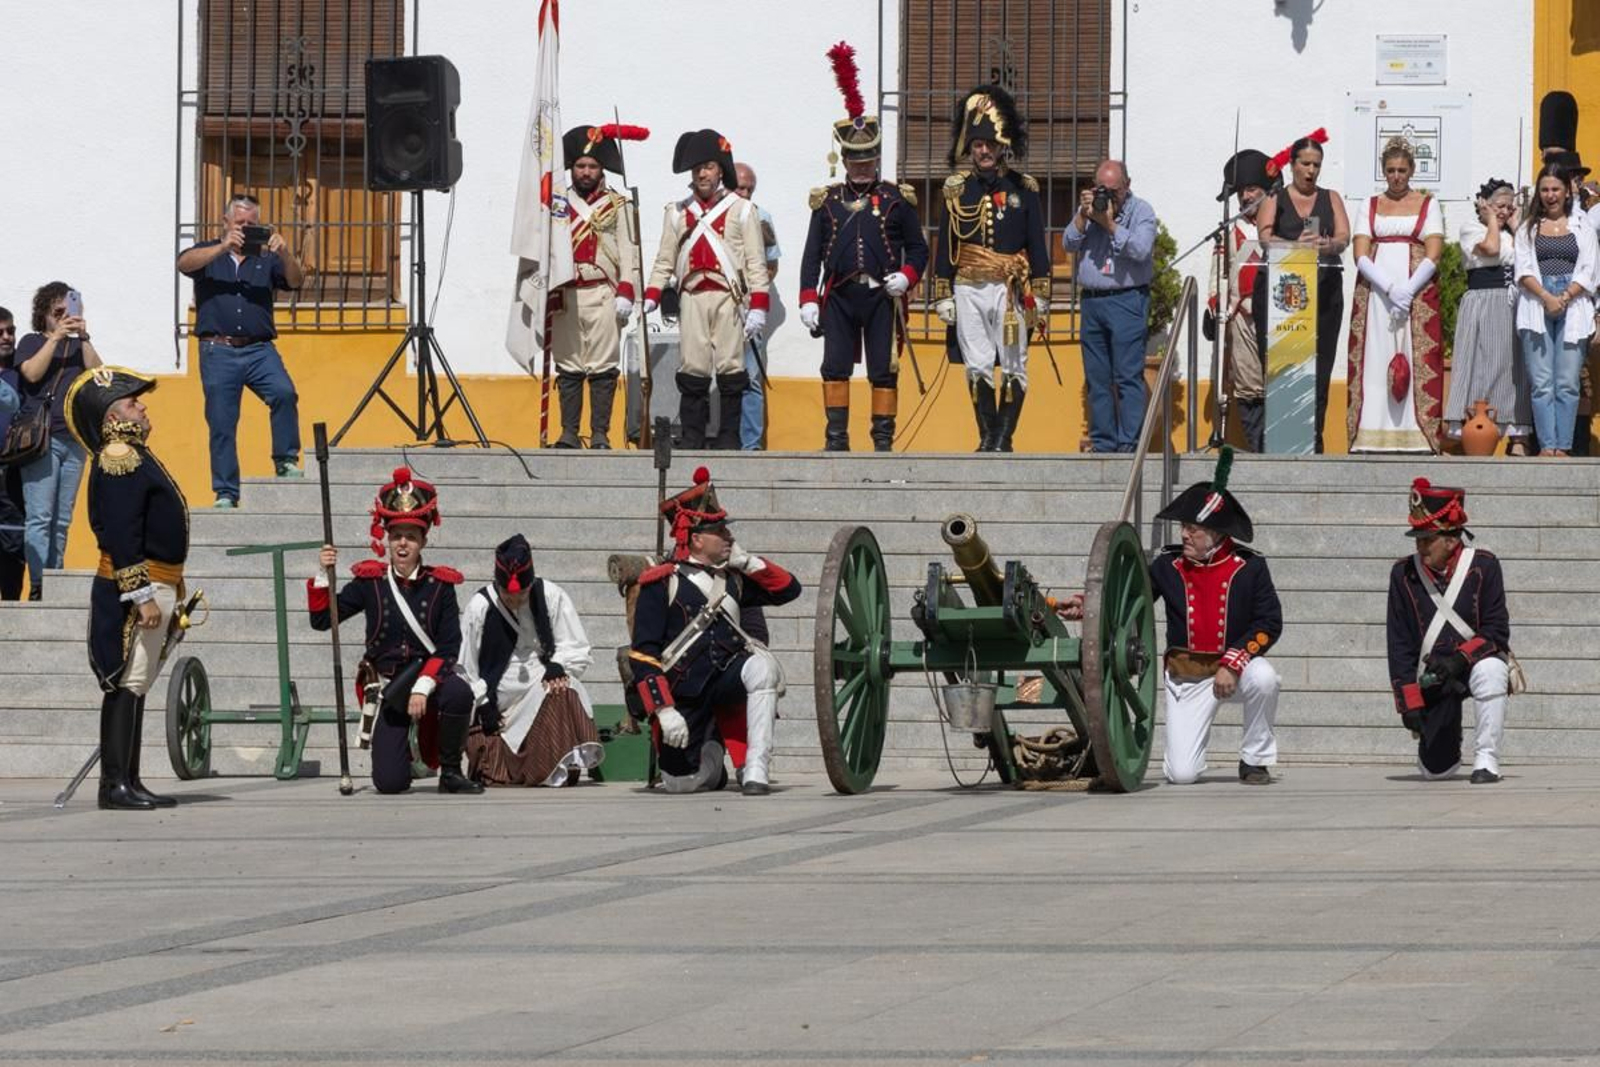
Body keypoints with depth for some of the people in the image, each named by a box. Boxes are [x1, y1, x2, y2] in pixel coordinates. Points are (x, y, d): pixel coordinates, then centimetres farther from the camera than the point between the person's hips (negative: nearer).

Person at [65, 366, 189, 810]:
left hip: (156, 588, 10)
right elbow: (121, 535, -21)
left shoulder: (134, 455, 19)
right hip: (134, 588, -10)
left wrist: (170, 597, 24)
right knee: (127, 685, -10)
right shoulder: (119, 458, -13)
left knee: (134, 688, 10)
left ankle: (127, 782, 12)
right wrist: (142, 596, -25)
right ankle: (116, 784, -11)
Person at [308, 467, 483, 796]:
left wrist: (423, 688, -21)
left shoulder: (440, 585, -2)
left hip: (430, 679, 0)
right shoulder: (370, 582, 1)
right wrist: (323, 575, -10)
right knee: (390, 783, -14)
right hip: (388, 688, 0)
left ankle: (450, 772, -15)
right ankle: (401, 744, 26)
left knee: (458, 693, -38)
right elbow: (321, 619, 3)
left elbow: (449, 648, -7)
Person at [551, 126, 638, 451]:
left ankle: (600, 434, -3)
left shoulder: (617, 206, 8)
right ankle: (569, 434, 5)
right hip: (566, 297, 3)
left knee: (603, 368, -4)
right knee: (568, 368, 2)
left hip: (603, 295, -3)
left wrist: (625, 293, -9)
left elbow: (629, 251, 1)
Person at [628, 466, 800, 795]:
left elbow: (788, 589, 18)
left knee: (763, 666, -31)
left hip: (726, 678, 3)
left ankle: (756, 770, -28)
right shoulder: (661, 584, -5)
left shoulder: (732, 578, 12)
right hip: (683, 692, -3)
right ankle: (712, 750, 32)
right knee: (683, 784, -6)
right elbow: (643, 655, -9)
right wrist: (664, 711, -19)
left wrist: (747, 562, 3)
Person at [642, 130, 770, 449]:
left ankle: (729, 437, 2)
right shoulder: (677, 213, 14)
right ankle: (691, 439, 3)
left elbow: (756, 263, 2)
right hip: (692, 298, 2)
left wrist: (758, 308, -6)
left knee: (730, 369, -3)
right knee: (693, 371, 0)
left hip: (729, 299, -2)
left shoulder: (742, 210, 6)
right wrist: (651, 297, -1)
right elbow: (665, 261, 13)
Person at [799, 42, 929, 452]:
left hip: (882, 296, -1)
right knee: (835, 367, -5)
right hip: (839, 296, 1)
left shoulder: (897, 200, 6)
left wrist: (906, 277, -11)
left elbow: (918, 249, 8)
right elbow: (812, 254, 7)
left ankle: (883, 441, 5)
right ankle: (836, 438, -2)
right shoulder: (827, 201, 8)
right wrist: (808, 300, -2)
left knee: (883, 370, 1)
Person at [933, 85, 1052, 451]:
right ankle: (988, 437, 7)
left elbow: (1038, 247, 5)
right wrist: (943, 296, 3)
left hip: (1010, 290, -1)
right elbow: (945, 247, 9)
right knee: (978, 367, 2)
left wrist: (1040, 297, 0)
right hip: (969, 290, 1)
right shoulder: (957, 189, 7)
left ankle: (1004, 438, 2)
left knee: (1013, 367, -2)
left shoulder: (1023, 189, 5)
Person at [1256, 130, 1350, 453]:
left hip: (1324, 289, 2)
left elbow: (1344, 237, 2)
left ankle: (1313, 437, -1)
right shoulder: (1274, 200, 11)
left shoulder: (1331, 199, 16)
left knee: (1319, 366, -3)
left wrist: (1328, 245, -22)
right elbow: (1266, 238, -5)